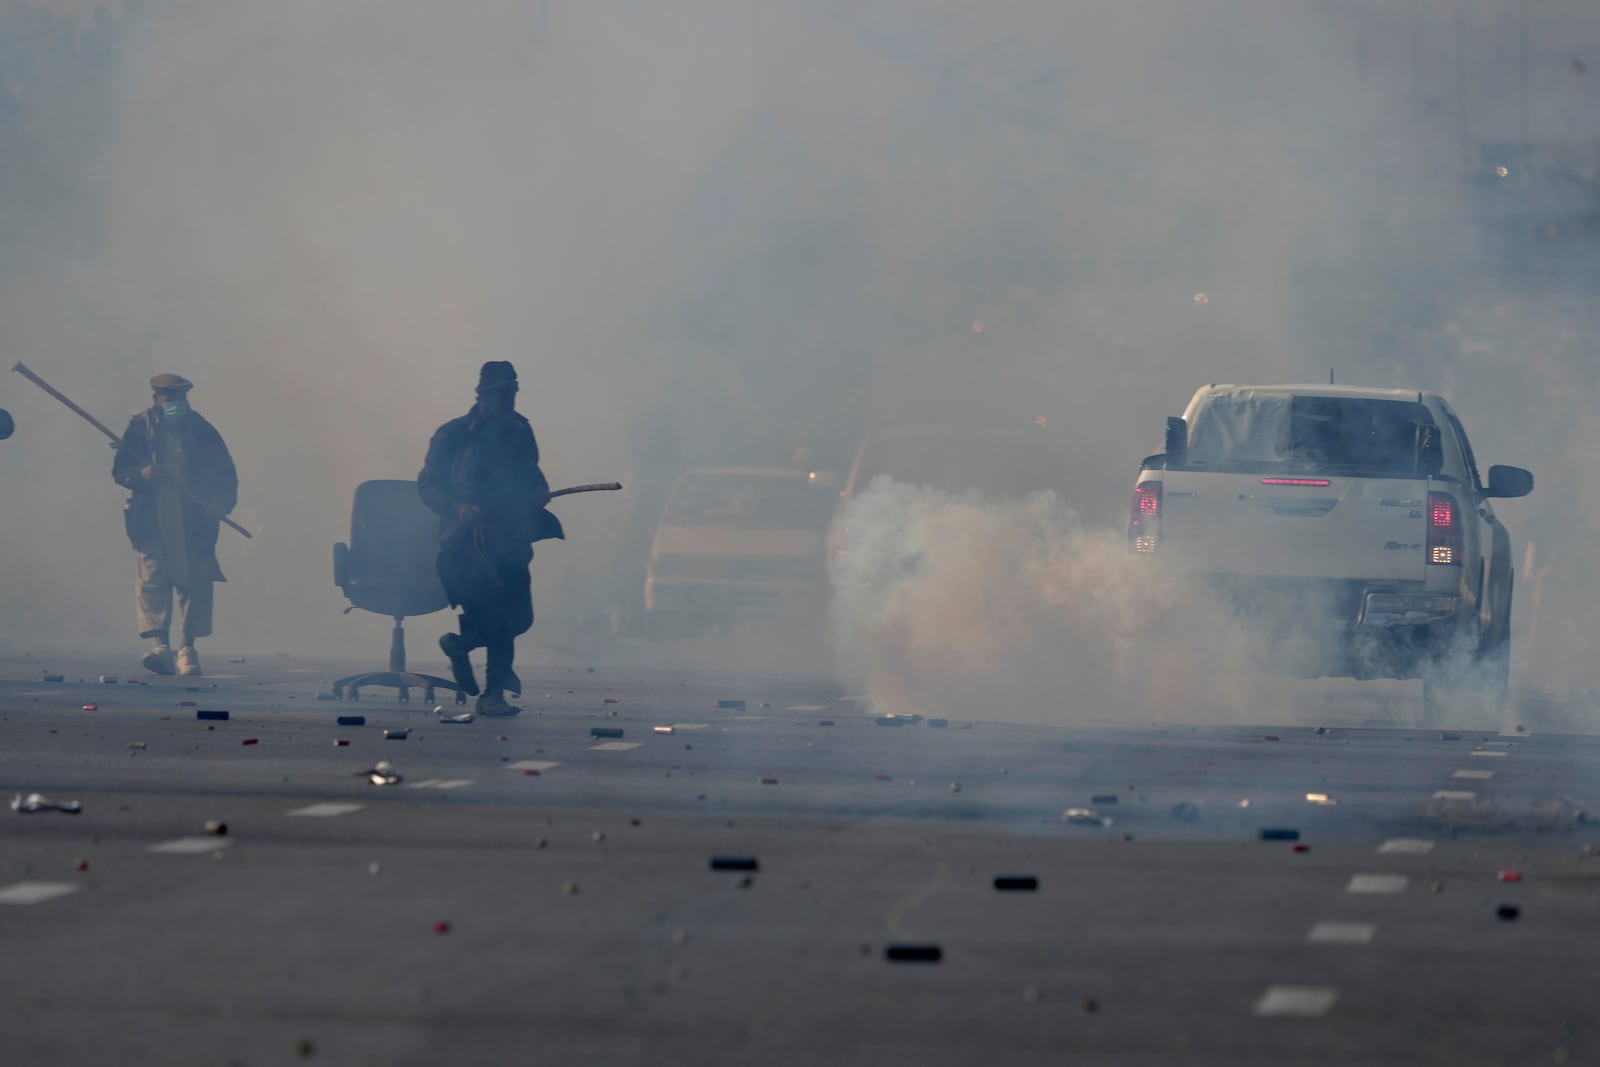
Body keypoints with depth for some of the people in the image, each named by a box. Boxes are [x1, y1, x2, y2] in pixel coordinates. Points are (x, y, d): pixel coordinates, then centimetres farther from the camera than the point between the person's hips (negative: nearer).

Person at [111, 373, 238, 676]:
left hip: (194, 521, 1)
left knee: (195, 582, -2)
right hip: (152, 521, -1)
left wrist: (221, 503, -8)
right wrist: (141, 474, -17)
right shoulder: (141, 428, 6)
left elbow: (226, 475, 9)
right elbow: (120, 470, 5)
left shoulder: (202, 430, 7)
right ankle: (161, 646, -20)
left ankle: (188, 648, 9)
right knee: (152, 579, -14)